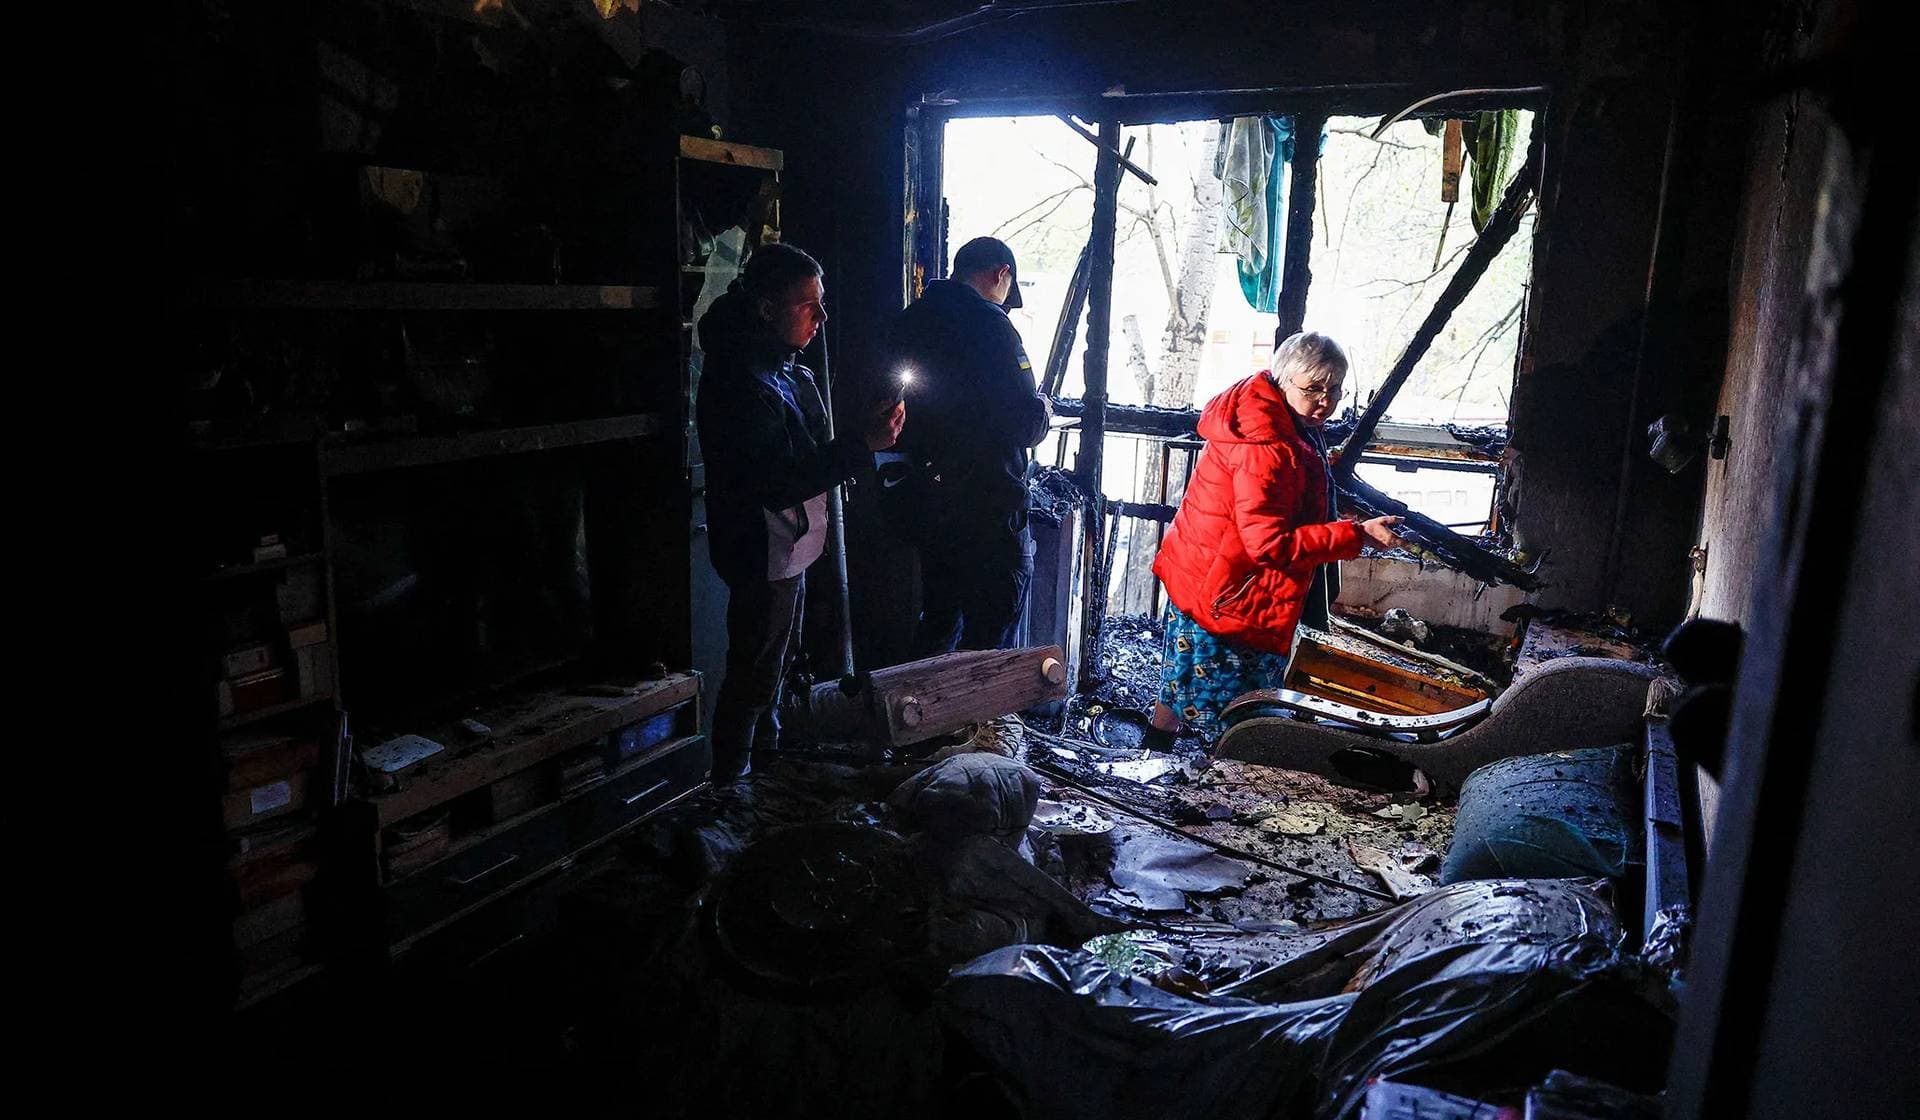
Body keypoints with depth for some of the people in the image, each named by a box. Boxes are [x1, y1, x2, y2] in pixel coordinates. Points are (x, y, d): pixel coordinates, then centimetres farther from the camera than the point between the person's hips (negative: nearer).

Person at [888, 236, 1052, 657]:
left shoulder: (910, 320, 7)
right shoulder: (988, 323, -16)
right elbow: (1024, 423, -20)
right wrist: (1043, 414, 3)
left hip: (927, 506, 8)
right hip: (987, 510, -8)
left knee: (938, 622, 21)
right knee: (988, 639, 3)